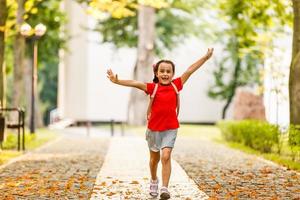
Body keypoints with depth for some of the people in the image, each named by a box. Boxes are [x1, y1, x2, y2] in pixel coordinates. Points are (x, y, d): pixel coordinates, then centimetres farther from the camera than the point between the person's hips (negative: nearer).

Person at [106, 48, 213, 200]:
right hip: (154, 128, 0)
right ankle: (154, 181, 42)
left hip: (171, 128, 0)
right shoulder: (153, 87, -9)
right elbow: (135, 83, -20)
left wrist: (206, 57, -1)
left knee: (166, 156, -16)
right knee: (154, 158, 17)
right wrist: (117, 81, -33)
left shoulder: (176, 85, -3)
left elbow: (189, 71, -3)